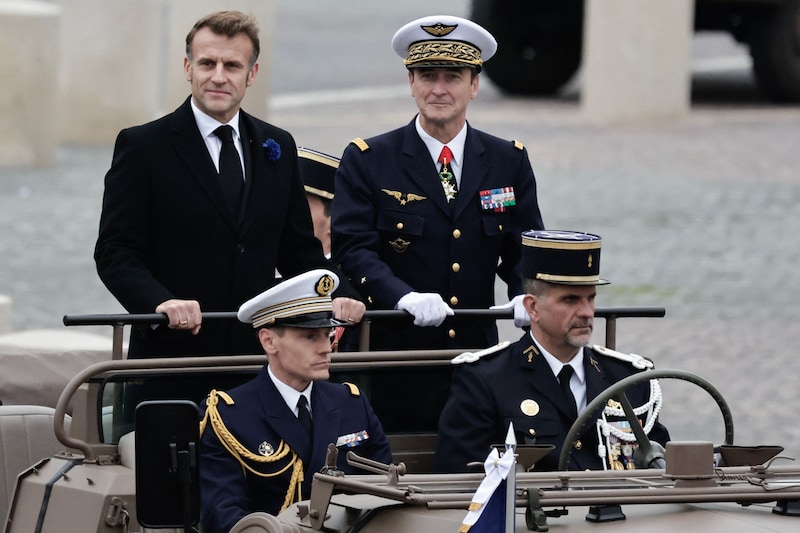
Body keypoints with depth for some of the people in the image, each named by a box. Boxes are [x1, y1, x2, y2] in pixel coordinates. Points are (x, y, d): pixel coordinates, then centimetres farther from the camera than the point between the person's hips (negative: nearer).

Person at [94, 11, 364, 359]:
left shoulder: (279, 148, 13)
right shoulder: (142, 146, -1)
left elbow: (299, 250, 17)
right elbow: (115, 251, -6)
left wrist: (338, 296, -3)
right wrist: (160, 301, -24)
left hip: (257, 356, 4)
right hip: (171, 355, -4)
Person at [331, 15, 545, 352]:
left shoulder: (509, 162, 9)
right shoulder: (366, 161, 0)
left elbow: (523, 249, 9)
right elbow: (353, 249, -9)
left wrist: (526, 295, -13)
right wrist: (404, 297, -27)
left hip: (476, 348, 3)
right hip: (389, 347, -3)